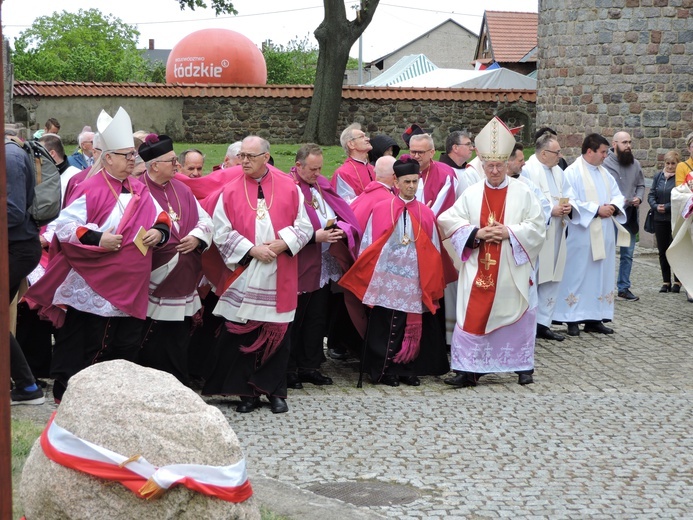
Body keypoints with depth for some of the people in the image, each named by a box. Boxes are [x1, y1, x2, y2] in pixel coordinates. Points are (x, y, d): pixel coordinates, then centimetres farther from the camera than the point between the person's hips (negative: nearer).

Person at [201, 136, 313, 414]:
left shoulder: (289, 187, 3)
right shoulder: (230, 191, 0)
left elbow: (304, 226, 4)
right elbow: (221, 232, -3)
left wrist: (284, 243, -12)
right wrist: (251, 250, -13)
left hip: (279, 278, 1)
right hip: (243, 278, 0)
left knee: (278, 333, 5)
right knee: (243, 334, 1)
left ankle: (275, 391, 17)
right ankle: (248, 392, 12)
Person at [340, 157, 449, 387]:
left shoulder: (426, 214, 6)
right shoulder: (380, 210, 0)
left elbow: (434, 251, 10)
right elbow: (368, 246, 3)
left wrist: (432, 283, 7)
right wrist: (367, 278, 0)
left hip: (415, 281, 2)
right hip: (387, 279, -2)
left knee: (413, 327, 5)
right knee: (386, 326, 0)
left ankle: (408, 369, 15)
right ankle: (385, 371, 9)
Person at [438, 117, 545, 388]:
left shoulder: (523, 192, 2)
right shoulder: (471, 193, 6)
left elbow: (537, 227, -1)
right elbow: (451, 222, 2)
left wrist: (510, 232, -15)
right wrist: (477, 233, -13)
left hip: (512, 271, -1)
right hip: (478, 270, 1)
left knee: (516, 314, 5)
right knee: (473, 316, -4)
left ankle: (523, 366, 19)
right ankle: (469, 369, 0)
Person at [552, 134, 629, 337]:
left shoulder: (604, 173, 14)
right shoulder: (572, 173, -9)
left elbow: (618, 195, 15)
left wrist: (613, 206, -8)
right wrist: (597, 210, -18)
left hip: (604, 234, 7)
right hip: (582, 234, -7)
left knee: (601, 274, 8)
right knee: (578, 275, -3)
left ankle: (594, 318, 13)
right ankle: (573, 319, 2)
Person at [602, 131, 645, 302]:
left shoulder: (635, 164, 8)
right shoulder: (606, 163, -10)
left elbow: (641, 185, 16)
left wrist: (639, 198, -3)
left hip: (630, 217, 6)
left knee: (627, 254, 11)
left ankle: (623, 288, 20)